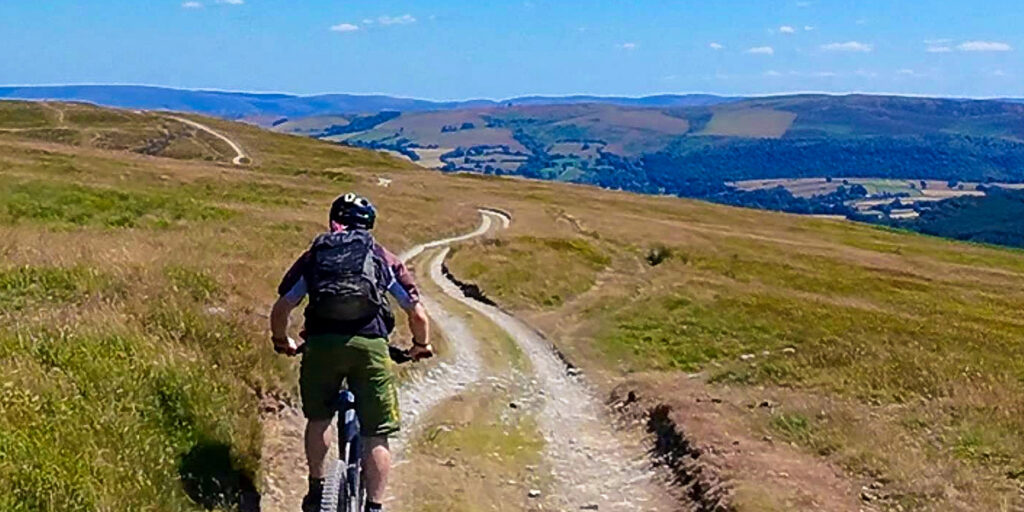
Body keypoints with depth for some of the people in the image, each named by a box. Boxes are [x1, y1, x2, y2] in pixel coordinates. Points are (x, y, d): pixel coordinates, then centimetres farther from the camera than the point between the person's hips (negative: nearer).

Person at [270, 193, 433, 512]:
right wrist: (421, 346, 32)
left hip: (321, 343, 2)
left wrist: (282, 341, 34)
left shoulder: (313, 257, 21)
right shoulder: (384, 259, 19)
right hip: (369, 345, -1)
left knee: (318, 418, 26)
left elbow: (281, 309, 16)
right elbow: (418, 314, 14)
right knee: (376, 436, 8)